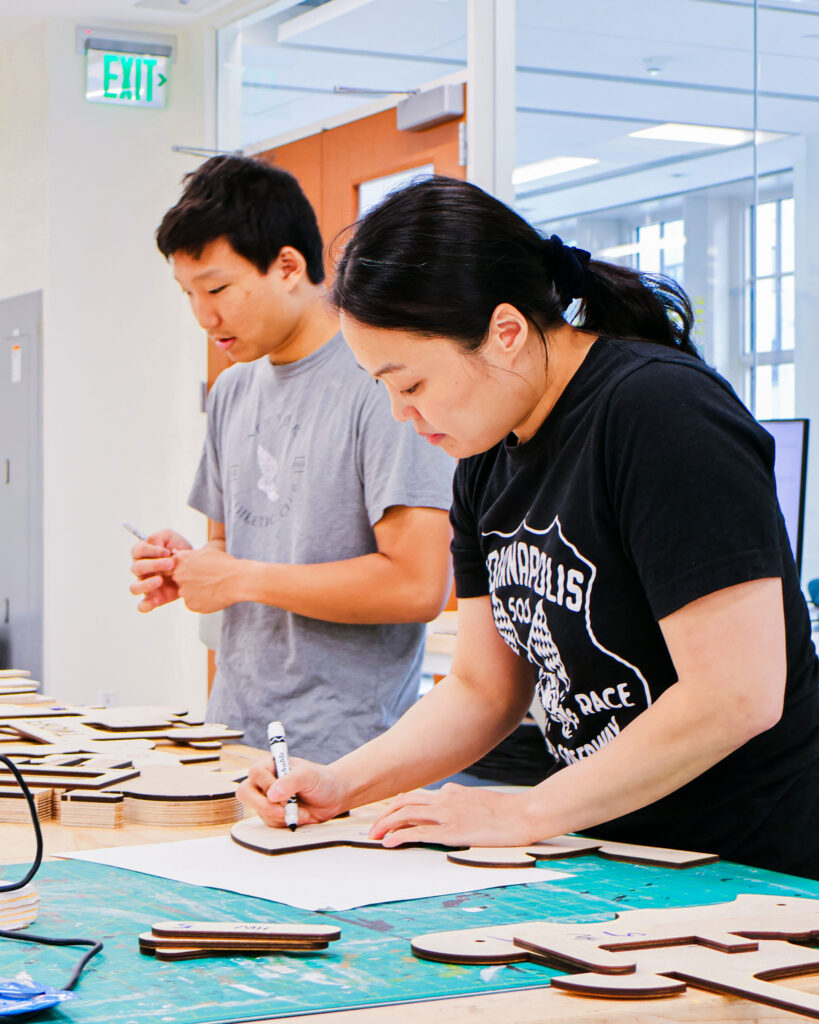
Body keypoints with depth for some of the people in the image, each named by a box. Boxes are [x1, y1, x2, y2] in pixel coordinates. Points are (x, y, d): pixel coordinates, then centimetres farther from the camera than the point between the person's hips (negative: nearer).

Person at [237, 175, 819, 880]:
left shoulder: (663, 410, -17)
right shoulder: (487, 460, 8)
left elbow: (739, 695, -22)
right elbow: (483, 689, 15)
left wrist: (523, 815, -15)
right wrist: (342, 784, 0)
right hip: (619, 861, 8)